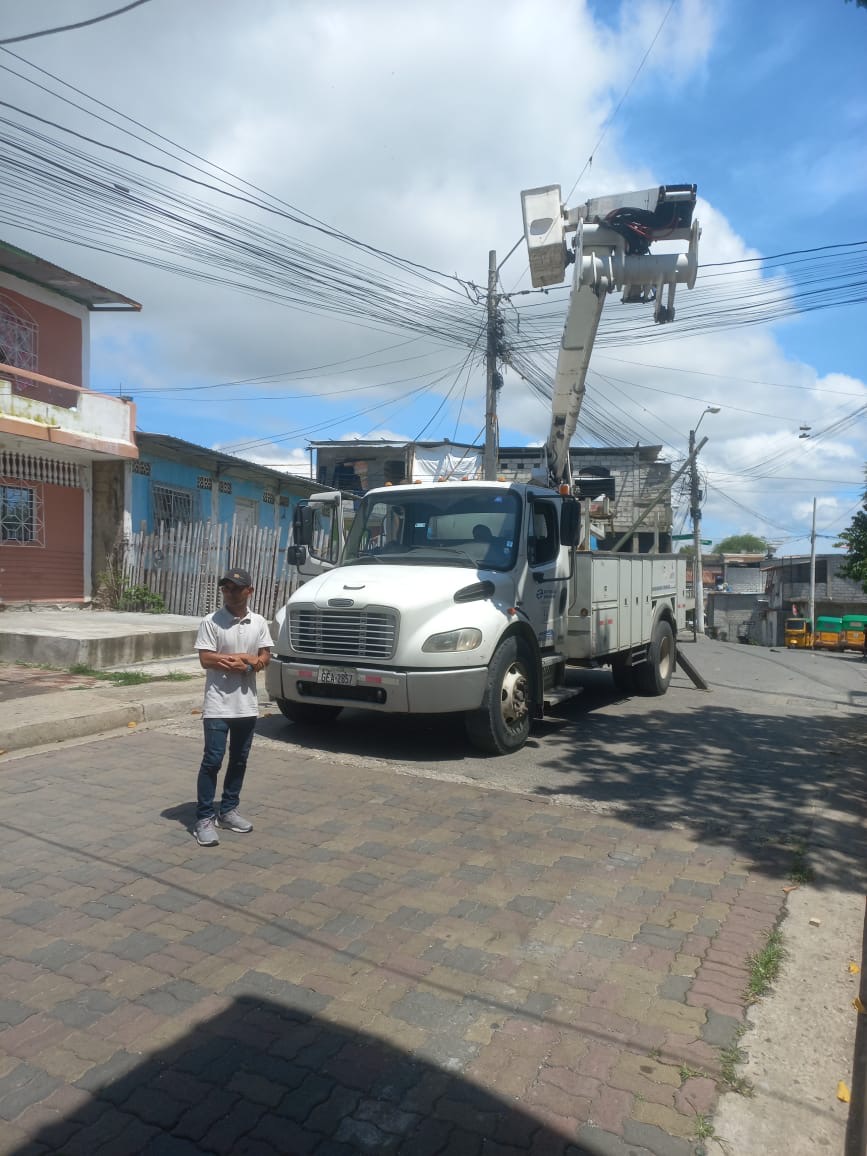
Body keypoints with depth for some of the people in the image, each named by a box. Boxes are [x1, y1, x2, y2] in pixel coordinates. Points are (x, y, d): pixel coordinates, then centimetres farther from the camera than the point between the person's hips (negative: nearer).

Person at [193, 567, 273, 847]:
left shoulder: (259, 623, 4)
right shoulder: (211, 622, -8)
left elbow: (265, 657, 5)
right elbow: (206, 660, -14)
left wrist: (231, 659, -13)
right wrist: (247, 660, -13)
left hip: (247, 704, 5)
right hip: (218, 704, -4)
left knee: (239, 760, 13)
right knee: (213, 760, -4)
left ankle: (228, 811, 27)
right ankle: (204, 818, 5)